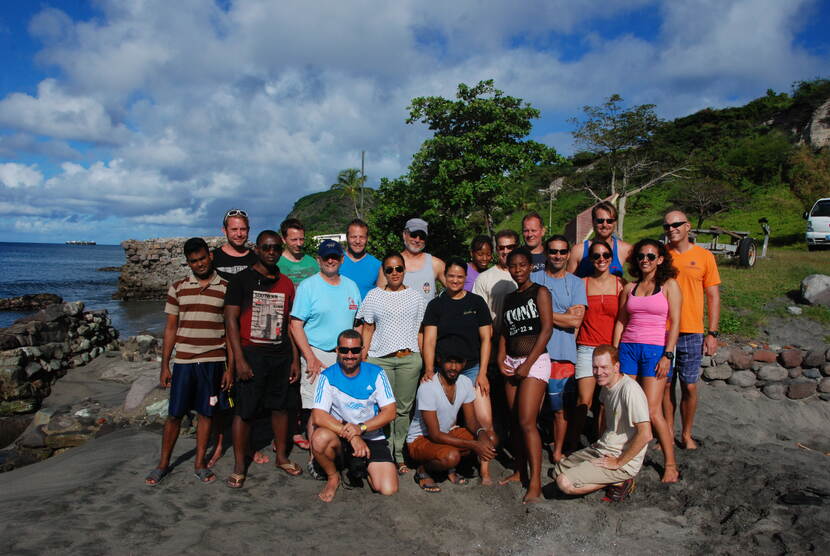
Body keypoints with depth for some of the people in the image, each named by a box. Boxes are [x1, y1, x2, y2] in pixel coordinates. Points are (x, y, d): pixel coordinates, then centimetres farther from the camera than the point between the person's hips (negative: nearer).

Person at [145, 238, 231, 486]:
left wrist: (231, 367, -2)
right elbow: (170, 328, 7)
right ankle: (163, 464, 24)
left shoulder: (226, 288, 0)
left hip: (213, 361, -1)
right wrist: (164, 366, 4)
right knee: (174, 414, 6)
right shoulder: (178, 288, 4)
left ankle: (200, 464, 22)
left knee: (206, 412, 8)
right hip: (183, 360, 1)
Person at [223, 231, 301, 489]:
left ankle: (281, 456, 28)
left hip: (281, 355, 4)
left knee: (281, 406, 11)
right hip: (251, 354, -4)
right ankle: (239, 465, 16)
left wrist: (294, 359, 8)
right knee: (244, 411, 2)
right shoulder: (242, 279, -3)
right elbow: (231, 320, -7)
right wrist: (239, 359, -13)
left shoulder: (286, 284, 10)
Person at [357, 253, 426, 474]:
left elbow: (420, 331, 13)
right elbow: (368, 329, 9)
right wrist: (363, 357, 1)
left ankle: (399, 455, 14)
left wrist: (421, 359, 8)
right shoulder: (374, 296, 9)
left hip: (409, 358, 1)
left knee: (403, 408, 3)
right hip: (380, 358, 0)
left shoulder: (416, 296, 11)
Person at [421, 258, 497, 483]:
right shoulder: (435, 305, 7)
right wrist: (429, 369, -12)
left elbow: (486, 339, 5)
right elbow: (429, 340, 2)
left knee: (485, 422, -9)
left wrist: (482, 372, -2)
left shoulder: (476, 302, 6)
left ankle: (485, 470, 3)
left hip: (472, 368, 0)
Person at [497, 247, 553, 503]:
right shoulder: (509, 298, 16)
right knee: (515, 422, 10)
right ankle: (520, 471, 22)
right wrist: (501, 359, 2)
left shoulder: (540, 292, -4)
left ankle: (535, 482, -6)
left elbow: (547, 329, -11)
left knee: (527, 422, -12)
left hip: (535, 361, -6)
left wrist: (527, 364, -13)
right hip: (512, 363, 6)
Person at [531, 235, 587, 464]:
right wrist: (564, 316, -7)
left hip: (562, 354, 1)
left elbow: (576, 321, -3)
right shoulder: (533, 279, 6)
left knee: (560, 408, 7)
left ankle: (558, 452, 24)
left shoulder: (576, 283, 8)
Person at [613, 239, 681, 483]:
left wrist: (667, 355, -11)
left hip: (656, 350, -4)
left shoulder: (669, 285, 2)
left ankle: (671, 464, 8)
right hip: (628, 348, 4)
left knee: (652, 411, -8)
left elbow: (675, 323, -3)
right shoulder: (629, 288, 13)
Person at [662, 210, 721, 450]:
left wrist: (712, 333, -2)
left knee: (689, 387, 5)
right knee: (666, 385, 8)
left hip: (691, 333, 0)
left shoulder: (704, 256, 2)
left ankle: (686, 434, 23)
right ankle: (668, 433, 22)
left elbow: (713, 297, 4)